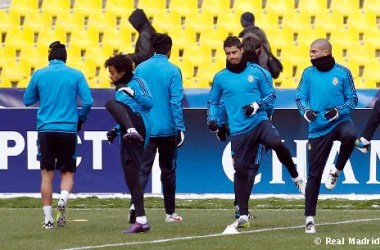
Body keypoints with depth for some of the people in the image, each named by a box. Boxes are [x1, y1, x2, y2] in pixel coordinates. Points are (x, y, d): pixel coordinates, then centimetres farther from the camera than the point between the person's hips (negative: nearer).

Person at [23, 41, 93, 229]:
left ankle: (48, 218, 2)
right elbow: (88, 101, -2)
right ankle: (63, 199, -19)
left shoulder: (39, 75, 3)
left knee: (47, 174, 6)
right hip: (68, 129, 0)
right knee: (67, 172, 10)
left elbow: (27, 100, 11)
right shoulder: (76, 75, 1)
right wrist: (81, 119, 15)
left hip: (46, 129, 0)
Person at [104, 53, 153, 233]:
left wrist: (133, 93, -21)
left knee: (111, 104, -30)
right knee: (130, 177, 2)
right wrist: (116, 130, 17)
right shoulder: (119, 91, 30)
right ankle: (141, 221, 1)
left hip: (139, 122, -8)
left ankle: (133, 132, -54)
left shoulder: (137, 82, 6)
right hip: (128, 136, 8)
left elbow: (150, 103, -8)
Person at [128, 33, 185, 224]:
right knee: (168, 170, 12)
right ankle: (170, 212, 18)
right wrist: (180, 128, -8)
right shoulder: (172, 71, -8)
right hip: (167, 129, -2)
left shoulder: (140, 69, 3)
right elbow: (176, 101, -12)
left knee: (143, 169, -2)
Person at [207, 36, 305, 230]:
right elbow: (213, 101, 17)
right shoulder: (220, 77, 7)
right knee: (241, 170, 2)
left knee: (277, 144, -31)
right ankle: (243, 216, 11)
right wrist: (212, 119, 1)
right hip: (238, 130, 2)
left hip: (260, 122, -1)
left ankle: (296, 178, -7)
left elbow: (271, 96, 8)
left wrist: (257, 105, -10)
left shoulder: (256, 73, 4)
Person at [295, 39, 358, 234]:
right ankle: (310, 218, 9)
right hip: (318, 128, 2)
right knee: (314, 174, 1)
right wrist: (305, 111, -14)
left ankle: (337, 170, -11)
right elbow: (300, 98, 6)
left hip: (340, 121, -2)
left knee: (350, 135, -38)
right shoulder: (308, 73, 4)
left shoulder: (342, 72, -2)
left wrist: (338, 111, -17)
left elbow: (353, 99, 0)